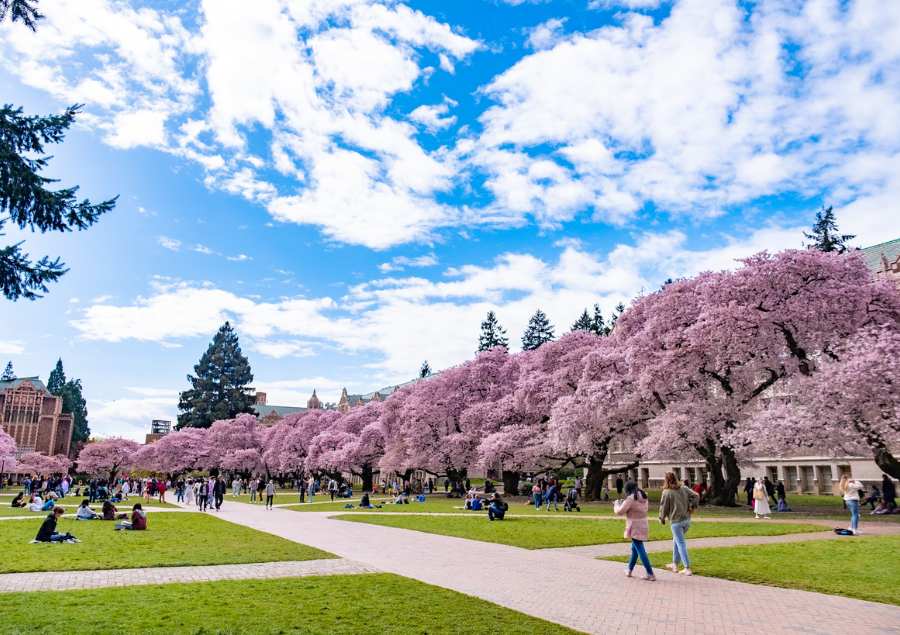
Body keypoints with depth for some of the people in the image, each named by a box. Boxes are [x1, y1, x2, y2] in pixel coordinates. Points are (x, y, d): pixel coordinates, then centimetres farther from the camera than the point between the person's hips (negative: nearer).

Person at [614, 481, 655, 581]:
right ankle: (629, 570, 32)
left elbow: (620, 512, -16)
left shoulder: (630, 498, -17)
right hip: (644, 526, 8)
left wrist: (617, 504, 5)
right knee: (634, 548, 21)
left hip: (635, 528, -8)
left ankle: (650, 574, -5)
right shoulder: (644, 497, 7)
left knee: (640, 550, -4)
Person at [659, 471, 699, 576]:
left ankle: (687, 568, -1)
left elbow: (664, 507, -7)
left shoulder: (667, 492, -13)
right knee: (676, 541, 21)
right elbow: (696, 496, 1)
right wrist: (692, 506, 7)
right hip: (687, 519, 7)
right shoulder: (684, 488, 4)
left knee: (681, 543, 0)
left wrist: (662, 518, 8)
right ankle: (675, 564, 28)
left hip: (676, 521, -7)